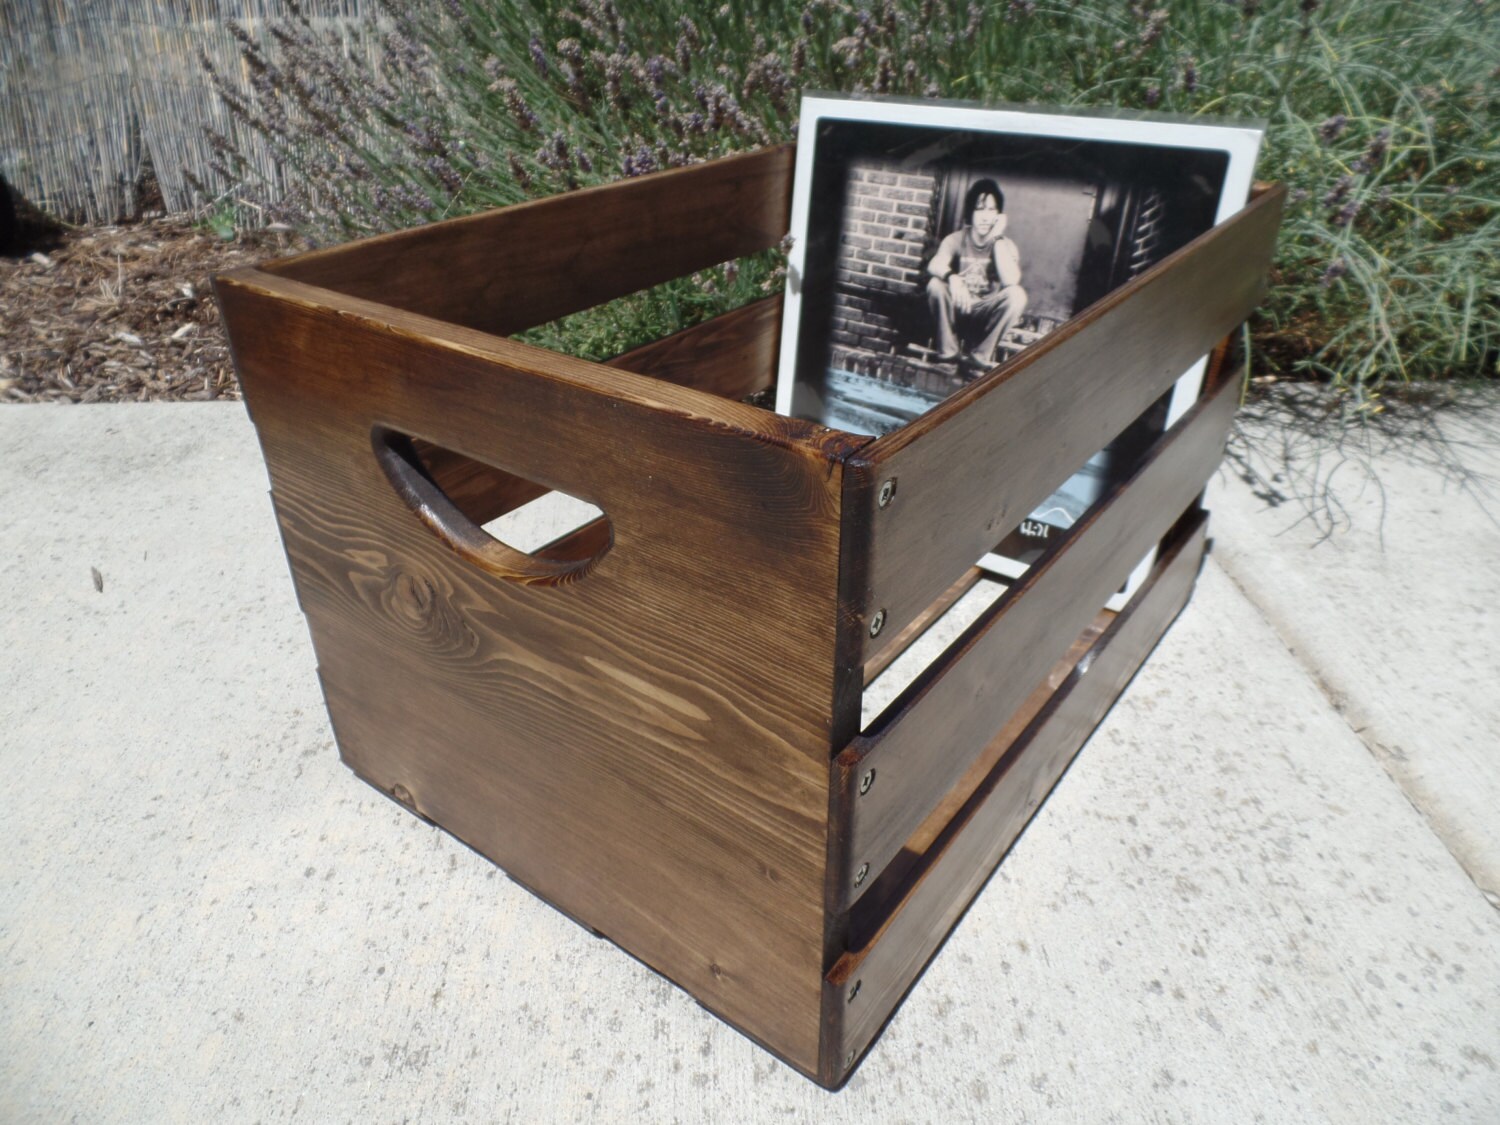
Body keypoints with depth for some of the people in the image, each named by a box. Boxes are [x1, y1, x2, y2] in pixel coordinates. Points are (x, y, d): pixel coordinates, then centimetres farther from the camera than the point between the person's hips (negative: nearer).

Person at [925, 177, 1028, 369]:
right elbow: (934, 265, -27)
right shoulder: (957, 239, -7)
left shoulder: (1005, 245, -7)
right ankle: (949, 351, -15)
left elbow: (1010, 280, -27)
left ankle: (981, 355, -17)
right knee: (936, 285, -28)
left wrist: (997, 238, -23)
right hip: (958, 309, 0)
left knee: (1017, 294, -27)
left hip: (986, 315, 0)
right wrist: (952, 277, -49)